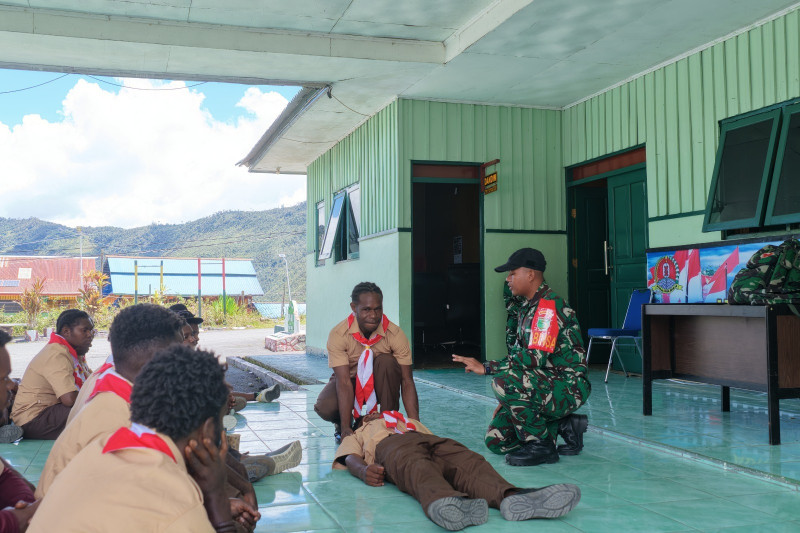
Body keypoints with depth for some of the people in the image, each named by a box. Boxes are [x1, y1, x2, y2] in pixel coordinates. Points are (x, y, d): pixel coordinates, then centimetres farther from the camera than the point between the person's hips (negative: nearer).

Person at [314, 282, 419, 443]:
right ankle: (342, 425, 7)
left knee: (387, 362, -32)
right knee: (324, 407, -31)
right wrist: (346, 428, -40)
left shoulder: (396, 334, -23)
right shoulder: (338, 334, -25)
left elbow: (407, 381, -25)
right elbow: (343, 382, -32)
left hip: (380, 384, 1)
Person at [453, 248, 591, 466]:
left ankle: (542, 445, -14)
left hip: (567, 388, -10)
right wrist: (507, 400, 11)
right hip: (543, 387, 10)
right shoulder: (525, 307, 13)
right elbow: (519, 354, 18)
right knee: (496, 440, 3)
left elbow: (536, 358, -30)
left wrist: (486, 367, -27)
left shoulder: (549, 306, -19)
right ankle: (564, 426, 13)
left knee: (503, 382, -33)